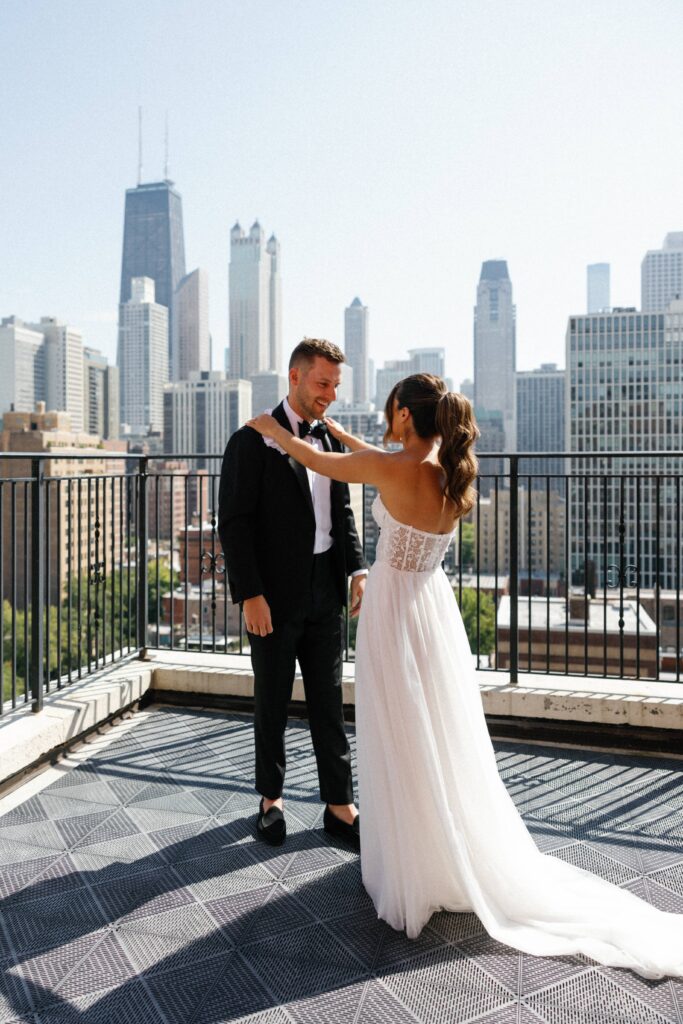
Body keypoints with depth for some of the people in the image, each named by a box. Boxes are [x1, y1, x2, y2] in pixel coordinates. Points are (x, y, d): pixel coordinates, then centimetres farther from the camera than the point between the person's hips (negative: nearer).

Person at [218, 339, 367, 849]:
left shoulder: (330, 439, 9)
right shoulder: (253, 440, -9)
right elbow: (234, 522, -12)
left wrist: (357, 569, 2)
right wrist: (250, 595, -16)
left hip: (325, 595, 5)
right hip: (274, 596, -5)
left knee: (329, 703, 10)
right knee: (272, 704, 11)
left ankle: (340, 805, 21)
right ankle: (271, 797, 30)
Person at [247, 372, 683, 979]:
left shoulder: (392, 468, -19)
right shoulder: (456, 471, 1)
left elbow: (318, 463, -5)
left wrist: (273, 429, 14)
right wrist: (329, 425, 28)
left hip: (395, 615, -7)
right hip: (436, 609, 7)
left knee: (403, 747, 7)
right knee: (444, 740, 19)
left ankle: (418, 868, 22)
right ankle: (460, 856, 34)